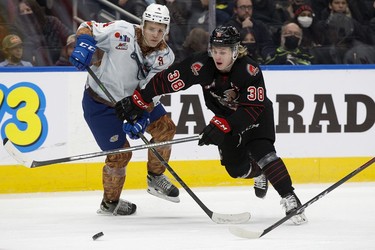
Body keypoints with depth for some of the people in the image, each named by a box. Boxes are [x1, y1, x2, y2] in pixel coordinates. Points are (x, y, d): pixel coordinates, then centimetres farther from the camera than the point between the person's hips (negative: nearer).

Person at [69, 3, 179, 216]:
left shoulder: (165, 56, -11)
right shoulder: (121, 32, -24)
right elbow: (88, 29, -13)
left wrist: (141, 118, -30)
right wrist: (83, 47, -34)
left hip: (133, 98, 5)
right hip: (100, 102, -5)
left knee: (165, 128, -3)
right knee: (120, 153, -5)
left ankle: (156, 178, 19)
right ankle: (110, 203, 18)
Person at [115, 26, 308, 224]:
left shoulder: (249, 70, -34)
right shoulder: (202, 65, -27)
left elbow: (252, 109, -37)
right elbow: (166, 80, -23)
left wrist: (221, 126, -44)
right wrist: (137, 102, -23)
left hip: (256, 115, -4)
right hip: (227, 116, 4)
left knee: (261, 151, -27)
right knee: (235, 167, 3)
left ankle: (290, 198, -24)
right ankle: (259, 173, 37)